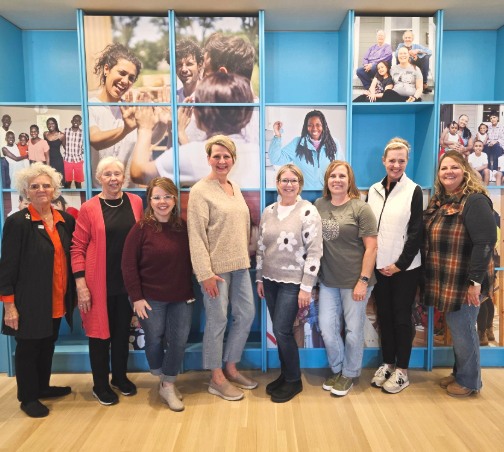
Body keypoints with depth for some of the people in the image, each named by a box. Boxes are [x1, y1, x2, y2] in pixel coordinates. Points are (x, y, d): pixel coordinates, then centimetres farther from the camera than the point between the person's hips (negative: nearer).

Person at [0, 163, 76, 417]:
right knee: (28, 349, 11)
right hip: (30, 302, -5)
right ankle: (28, 398, 30)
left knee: (48, 345, 20)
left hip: (57, 301, 5)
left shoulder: (65, 220, 3)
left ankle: (43, 387, 40)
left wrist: (74, 293, 6)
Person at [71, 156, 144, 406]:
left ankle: (120, 377, 36)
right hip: (99, 282, -3)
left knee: (122, 331, 15)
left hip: (127, 281, 3)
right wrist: (81, 284, -11)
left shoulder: (136, 202, 2)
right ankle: (100, 386, 28)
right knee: (100, 332, 10)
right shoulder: (88, 208, -7)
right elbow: (78, 248, -5)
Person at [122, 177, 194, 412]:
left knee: (179, 341, 4)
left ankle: (168, 385, 25)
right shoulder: (141, 228, -9)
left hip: (181, 298, 3)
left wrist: (190, 291, 7)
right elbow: (129, 265, -9)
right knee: (154, 340, 10)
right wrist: (136, 297, -11)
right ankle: (162, 379, 37)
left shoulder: (184, 227, 2)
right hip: (150, 298, -3)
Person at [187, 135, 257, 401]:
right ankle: (217, 379, 22)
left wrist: (245, 258, 13)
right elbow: (196, 236, -15)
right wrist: (205, 273, -18)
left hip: (239, 266, 8)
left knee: (246, 315, 12)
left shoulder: (235, 188, 12)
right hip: (216, 268, -7)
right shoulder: (200, 191, -10)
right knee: (217, 321, 3)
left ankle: (231, 369, 31)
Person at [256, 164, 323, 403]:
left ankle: (294, 380, 18)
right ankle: (285, 374, 31)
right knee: (279, 330, 13)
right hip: (270, 281, 5)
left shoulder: (308, 211, -10)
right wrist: (259, 279, 11)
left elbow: (314, 251, -13)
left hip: (293, 282, -5)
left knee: (282, 331, -4)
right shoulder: (268, 212, 7)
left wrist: (306, 287, -15)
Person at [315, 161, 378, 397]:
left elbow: (371, 247, -9)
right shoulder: (319, 205, 5)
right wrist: (316, 274, 10)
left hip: (354, 280, -4)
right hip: (328, 280, 4)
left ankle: (349, 374, 31)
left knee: (353, 329, 9)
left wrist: (363, 281, -13)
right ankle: (337, 369, 33)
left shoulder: (360, 208, -8)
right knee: (327, 328, 9)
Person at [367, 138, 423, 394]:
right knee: (384, 316, 11)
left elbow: (416, 232, -8)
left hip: (404, 267, -3)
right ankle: (387, 364, 26)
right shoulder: (374, 191, 7)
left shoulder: (414, 191, -4)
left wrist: (400, 264, -12)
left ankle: (401, 371, 18)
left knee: (401, 318, 4)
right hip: (379, 266, 4)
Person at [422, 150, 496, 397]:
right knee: (456, 329, 19)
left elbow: (485, 243, -21)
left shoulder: (475, 200, -15)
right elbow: (429, 241, 14)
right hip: (446, 281, 7)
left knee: (462, 330, 4)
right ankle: (459, 373, 35)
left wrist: (476, 281, -22)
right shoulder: (438, 201, 10)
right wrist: (428, 277, 13)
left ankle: (469, 381, 24)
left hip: (465, 282, -7)